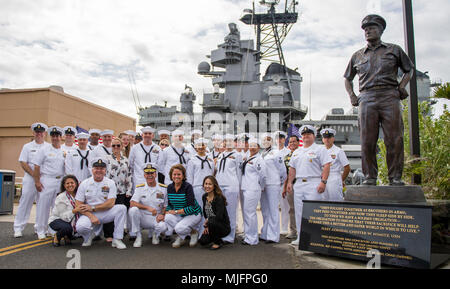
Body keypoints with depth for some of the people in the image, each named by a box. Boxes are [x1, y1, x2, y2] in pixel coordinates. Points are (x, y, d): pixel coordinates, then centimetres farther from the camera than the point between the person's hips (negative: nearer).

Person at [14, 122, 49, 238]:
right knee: (25, 202, -3)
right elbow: (23, 163, 0)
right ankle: (18, 228, 7)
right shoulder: (27, 146, 7)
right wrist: (34, 175, -11)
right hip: (30, 178, -1)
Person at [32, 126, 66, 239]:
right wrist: (37, 181, -9)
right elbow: (37, 166, -2)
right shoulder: (44, 149, 1)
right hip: (47, 180, -3)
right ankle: (41, 231, 9)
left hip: (61, 181, 4)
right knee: (43, 206, -2)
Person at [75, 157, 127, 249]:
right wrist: (91, 216, -18)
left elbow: (111, 203, -10)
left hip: (105, 213, 1)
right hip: (89, 214, -1)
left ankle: (117, 239, -18)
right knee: (80, 227, -32)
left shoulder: (110, 183, 0)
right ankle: (90, 235, 6)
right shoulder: (84, 184, 2)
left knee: (122, 208, -25)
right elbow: (78, 205, -4)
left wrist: (92, 208, -16)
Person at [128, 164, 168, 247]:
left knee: (163, 226, -34)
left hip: (156, 219, -1)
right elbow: (132, 203, -11)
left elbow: (166, 206, 7)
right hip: (142, 217, 1)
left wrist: (162, 214, -14)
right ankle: (138, 236, -9)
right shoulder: (140, 188, 2)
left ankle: (154, 233, 7)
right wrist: (148, 207, -24)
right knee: (133, 210, -30)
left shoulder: (164, 188, 3)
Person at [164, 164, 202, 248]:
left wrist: (175, 211, -21)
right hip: (180, 215, 5)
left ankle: (193, 232, 5)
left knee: (179, 228, -30)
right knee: (168, 217, -26)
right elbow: (169, 204, 7)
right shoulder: (170, 187, -2)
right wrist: (166, 214, -11)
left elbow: (191, 208, -23)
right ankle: (180, 237, -1)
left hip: (193, 214, -5)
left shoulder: (187, 187, -19)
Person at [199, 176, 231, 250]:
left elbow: (219, 217, -30)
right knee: (203, 241, -16)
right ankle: (216, 238, 15)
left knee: (211, 222, -35)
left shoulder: (219, 198, -21)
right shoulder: (204, 197, 1)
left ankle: (218, 242, -9)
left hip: (224, 227, -6)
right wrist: (207, 226, -3)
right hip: (212, 225, 6)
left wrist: (207, 222, -16)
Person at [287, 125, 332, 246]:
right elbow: (292, 168, 23)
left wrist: (323, 182, -17)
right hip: (298, 184, 7)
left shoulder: (320, 149, 0)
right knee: (299, 212, 8)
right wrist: (290, 182, 14)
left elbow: (326, 166, -8)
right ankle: (300, 238, 18)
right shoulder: (297, 152, 20)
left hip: (313, 183, -6)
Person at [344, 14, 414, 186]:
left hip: (390, 97, -1)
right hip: (367, 99, 1)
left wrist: (401, 86, 6)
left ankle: (395, 177, 1)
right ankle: (370, 177, 2)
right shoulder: (357, 56, 20)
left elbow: (409, 69, 24)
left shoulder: (394, 50, 16)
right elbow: (347, 78, 28)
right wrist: (352, 96, 12)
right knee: (367, 141, -5)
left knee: (394, 139, -6)